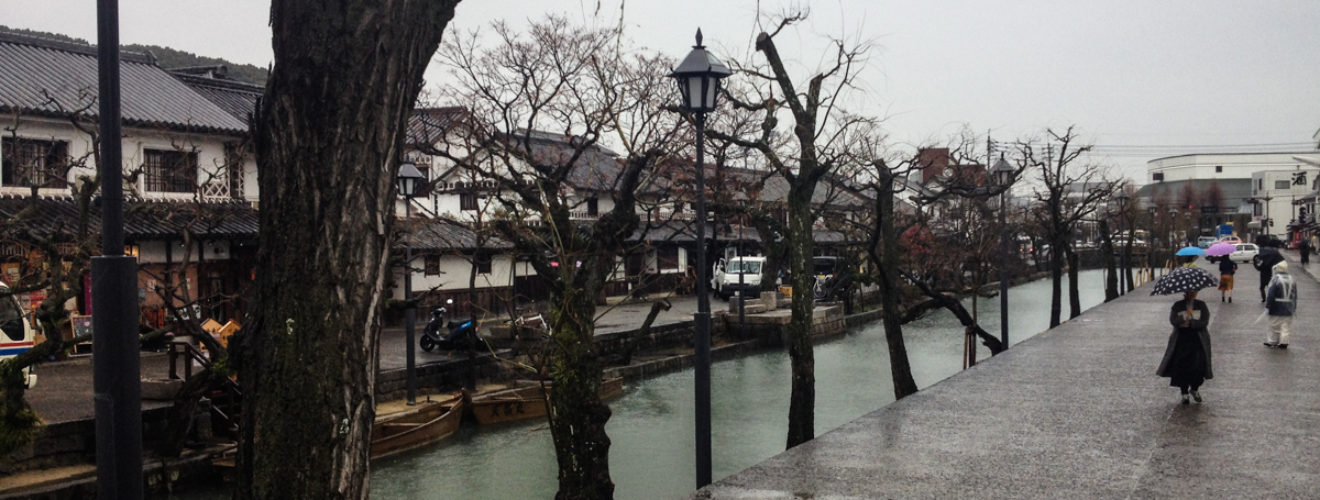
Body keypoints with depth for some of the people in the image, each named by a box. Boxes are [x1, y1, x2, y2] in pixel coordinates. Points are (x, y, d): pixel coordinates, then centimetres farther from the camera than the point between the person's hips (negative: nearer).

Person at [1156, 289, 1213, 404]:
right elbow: (1173, 321, -9)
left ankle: (1194, 389, 14)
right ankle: (1184, 393, 8)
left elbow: (1205, 322, -6)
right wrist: (1186, 315, -20)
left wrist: (1189, 323, -12)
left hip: (1198, 340, 0)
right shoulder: (1177, 306, 5)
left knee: (1198, 364, -11)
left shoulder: (1201, 305, 5)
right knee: (1181, 366, -8)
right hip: (1181, 340, 0)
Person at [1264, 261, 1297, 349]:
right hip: (1288, 308, 5)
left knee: (1274, 325, 5)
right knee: (1286, 326, 8)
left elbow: (1270, 295, -17)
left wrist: (1267, 306, -12)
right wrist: (1294, 308, 21)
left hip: (1276, 308, -5)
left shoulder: (1275, 279, -14)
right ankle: (1284, 342, 6)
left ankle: (1272, 341, 12)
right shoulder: (1292, 279, 7)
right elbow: (1294, 295, 14)